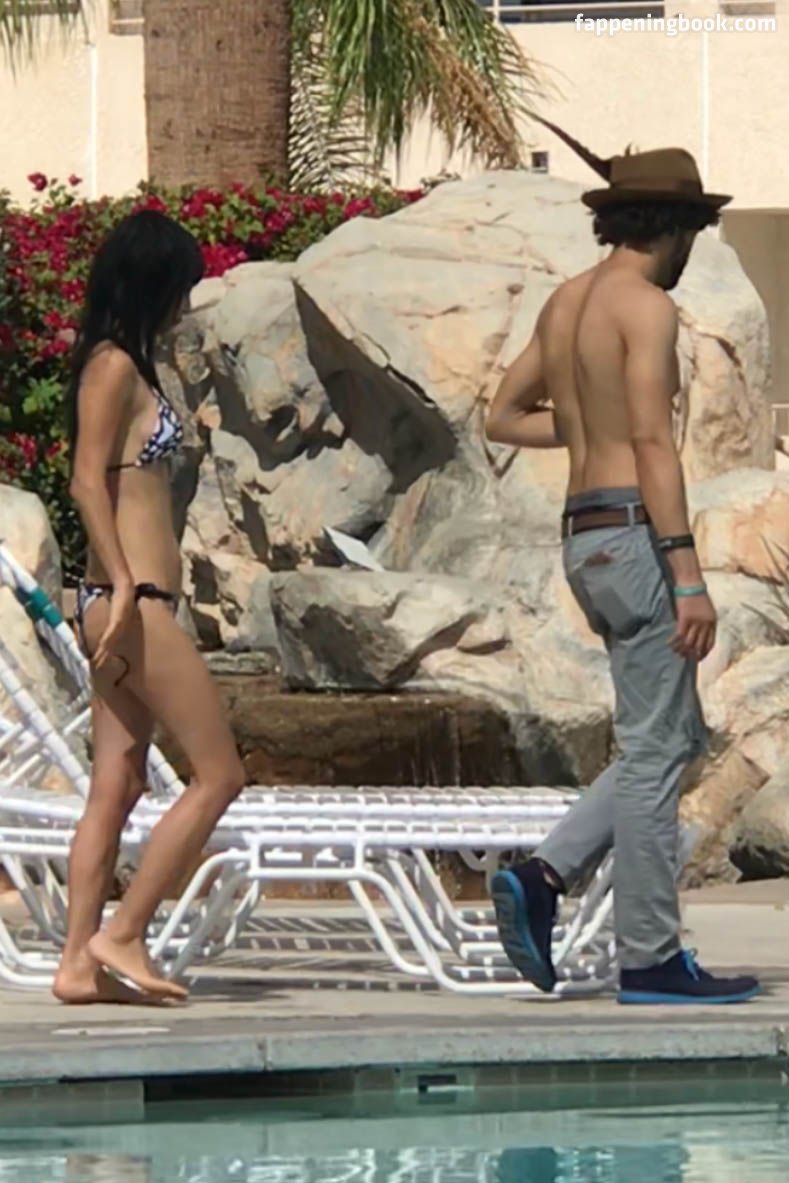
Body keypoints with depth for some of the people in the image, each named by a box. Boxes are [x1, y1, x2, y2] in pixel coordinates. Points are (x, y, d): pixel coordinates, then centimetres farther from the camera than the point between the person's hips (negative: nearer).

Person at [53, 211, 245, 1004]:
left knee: (116, 788, 7)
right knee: (218, 774, -7)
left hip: (122, 605, 10)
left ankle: (80, 962, 5)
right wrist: (124, 588, -22)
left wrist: (122, 590, 16)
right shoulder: (115, 366, -9)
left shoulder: (123, 366, 18)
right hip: (134, 602, -10)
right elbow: (87, 480, -16)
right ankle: (119, 934, -6)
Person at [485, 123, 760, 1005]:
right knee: (654, 750, -5)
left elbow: (503, 419, 22)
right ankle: (649, 958, -3)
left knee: (675, 738, 14)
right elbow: (654, 448, -17)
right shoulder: (644, 305, -11)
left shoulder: (565, 303, 15)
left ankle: (544, 878, 2)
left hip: (584, 537, 9)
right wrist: (689, 577, -19)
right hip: (635, 531, -9)